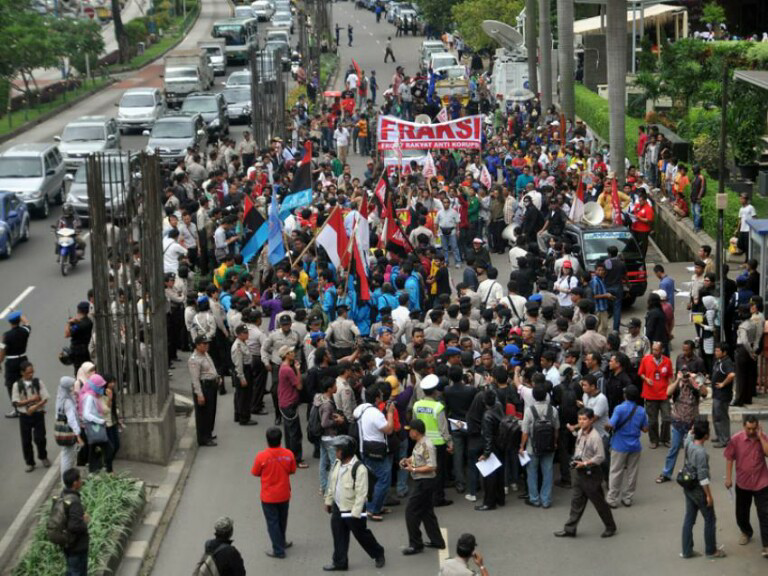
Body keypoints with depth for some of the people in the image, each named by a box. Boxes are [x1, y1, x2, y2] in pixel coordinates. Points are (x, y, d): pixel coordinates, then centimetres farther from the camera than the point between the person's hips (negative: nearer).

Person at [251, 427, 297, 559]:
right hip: (284, 494, 3)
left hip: (268, 497, -3)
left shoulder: (262, 456, -21)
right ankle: (281, 542, 41)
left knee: (272, 522, 9)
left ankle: (278, 550, 14)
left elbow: (255, 473, -7)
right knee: (282, 520, 23)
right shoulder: (288, 454, -14)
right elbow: (292, 471, 0)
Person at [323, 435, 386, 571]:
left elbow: (361, 493, -24)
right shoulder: (337, 463, 0)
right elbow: (332, 484, 14)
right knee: (339, 537, 10)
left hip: (352, 510, -7)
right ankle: (340, 562, 22)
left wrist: (355, 514, -23)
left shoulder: (359, 468, -25)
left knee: (362, 535, 9)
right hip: (338, 508, 7)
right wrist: (328, 501, 18)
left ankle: (378, 554, 30)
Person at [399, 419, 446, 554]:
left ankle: (416, 544, 3)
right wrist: (408, 460, 4)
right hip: (421, 482, 10)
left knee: (411, 511, -4)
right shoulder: (419, 443, 6)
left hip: (424, 482, -10)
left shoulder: (426, 445, -23)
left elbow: (432, 467, -25)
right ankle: (437, 541, 26)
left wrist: (413, 469, -21)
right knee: (426, 511, 17)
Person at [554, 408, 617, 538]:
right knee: (576, 501, 9)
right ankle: (569, 529, 14)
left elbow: (600, 457, -22)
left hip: (591, 474, -8)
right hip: (580, 473, 8)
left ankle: (610, 527, 22)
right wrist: (576, 461, 6)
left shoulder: (595, 437, -21)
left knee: (599, 502, 5)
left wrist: (585, 463, -21)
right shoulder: (580, 433, 4)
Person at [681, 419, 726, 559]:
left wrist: (694, 429, 6)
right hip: (699, 490, -8)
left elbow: (690, 435, 23)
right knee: (710, 520, 9)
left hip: (688, 488, 8)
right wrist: (708, 495, -18)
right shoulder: (701, 452, -27)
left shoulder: (688, 443, -5)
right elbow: (703, 477, -25)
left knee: (689, 519, 15)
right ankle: (711, 550, 20)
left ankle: (687, 551, 21)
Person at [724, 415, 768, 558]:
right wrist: (728, 478, -4)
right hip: (742, 483, 2)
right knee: (741, 513, 16)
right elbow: (729, 458, -3)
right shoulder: (736, 439, -10)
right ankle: (746, 532, 45)